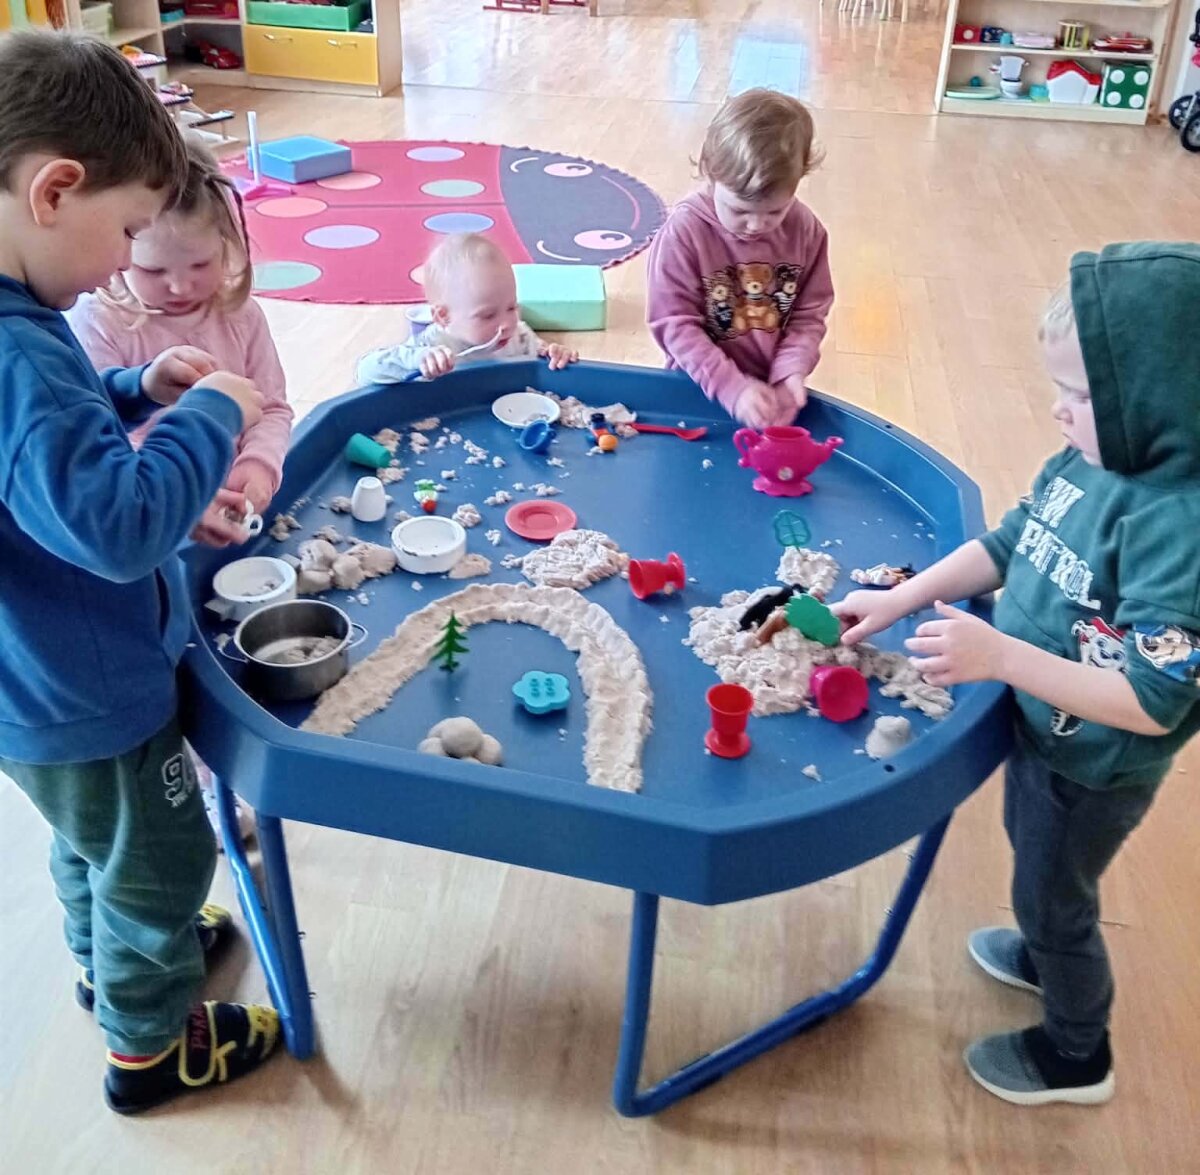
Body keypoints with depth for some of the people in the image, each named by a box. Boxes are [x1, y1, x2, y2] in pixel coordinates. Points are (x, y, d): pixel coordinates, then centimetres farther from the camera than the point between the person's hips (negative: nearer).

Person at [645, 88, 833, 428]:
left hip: (774, 390, 4)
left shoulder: (805, 230, -2)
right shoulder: (684, 232, -14)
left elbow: (810, 315, 3)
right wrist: (732, 388, -22)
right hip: (703, 391, -3)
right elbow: (674, 324, -14)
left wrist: (790, 374, -14)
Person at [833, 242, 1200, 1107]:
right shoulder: (1092, 460, -11)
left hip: (1095, 769, -7)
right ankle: (1048, 956, 63)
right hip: (1041, 726, 8)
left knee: (1054, 898, 17)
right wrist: (899, 600, -3)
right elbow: (1007, 545, 3)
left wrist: (999, 656, -38)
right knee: (1036, 864, 32)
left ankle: (1076, 1054, 46)